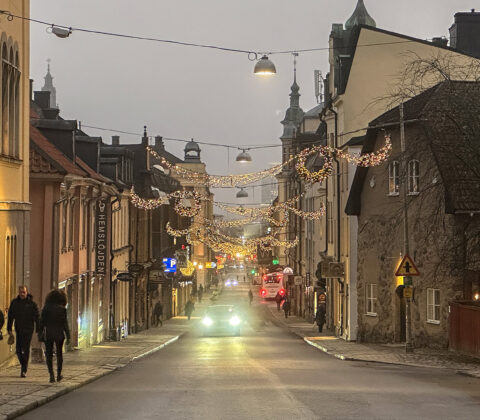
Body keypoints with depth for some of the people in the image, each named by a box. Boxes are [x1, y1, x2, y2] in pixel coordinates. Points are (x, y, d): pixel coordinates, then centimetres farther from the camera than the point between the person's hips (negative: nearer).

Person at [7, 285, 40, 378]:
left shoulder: (32, 303, -5)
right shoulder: (14, 302, 3)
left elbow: (37, 318, -4)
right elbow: (10, 316, 8)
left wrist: (38, 331, -8)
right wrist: (9, 329, 3)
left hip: (28, 330, -3)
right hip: (18, 329, 3)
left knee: (26, 349, -7)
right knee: (18, 349, 1)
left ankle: (24, 370, -2)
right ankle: (23, 364, 27)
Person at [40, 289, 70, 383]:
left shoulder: (46, 308, -2)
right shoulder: (62, 309, -6)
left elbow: (42, 322, -3)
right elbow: (65, 324, -8)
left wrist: (40, 334, 5)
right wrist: (68, 337, -4)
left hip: (48, 334, 0)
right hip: (59, 334, 0)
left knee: (49, 355, 6)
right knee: (59, 354, 18)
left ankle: (51, 375, -6)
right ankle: (59, 375, 21)